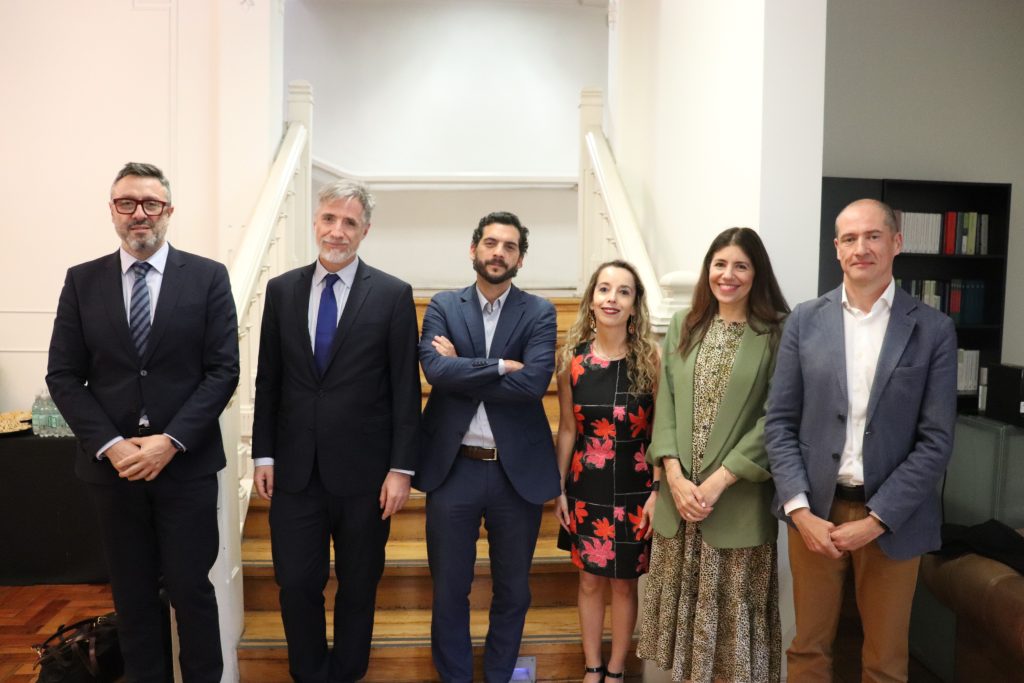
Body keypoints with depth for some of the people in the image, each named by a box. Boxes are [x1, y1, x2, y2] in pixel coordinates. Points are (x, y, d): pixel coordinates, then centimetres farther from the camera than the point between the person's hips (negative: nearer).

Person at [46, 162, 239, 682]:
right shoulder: (82, 281, 5)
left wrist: (171, 441, -14)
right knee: (132, 593, 14)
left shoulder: (208, 277, -2)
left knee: (190, 588, 7)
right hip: (111, 464, 2)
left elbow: (223, 370, -6)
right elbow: (63, 375, 3)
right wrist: (110, 445, -9)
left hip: (186, 461, -2)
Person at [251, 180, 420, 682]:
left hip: (363, 471, -2)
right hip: (295, 469, 2)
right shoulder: (281, 290, 5)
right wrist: (264, 454, 4)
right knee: (296, 584, 10)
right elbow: (267, 380, 8)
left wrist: (401, 468, -8)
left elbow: (406, 388, -6)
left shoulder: (393, 295, -5)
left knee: (358, 584, 14)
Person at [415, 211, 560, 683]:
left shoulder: (539, 313, -1)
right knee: (449, 590, 14)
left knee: (513, 591, 16)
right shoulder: (442, 307, 2)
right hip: (453, 469, 0)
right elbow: (436, 370, -15)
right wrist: (501, 366, -15)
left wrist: (463, 370, -13)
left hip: (518, 472, 0)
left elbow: (534, 382, -17)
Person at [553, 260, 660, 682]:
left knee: (624, 582, 13)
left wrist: (658, 491, -7)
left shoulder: (652, 358, -9)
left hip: (634, 489, -1)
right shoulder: (572, 358, -4)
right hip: (586, 488, 2)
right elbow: (567, 429, 4)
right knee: (590, 580, 14)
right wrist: (559, 489, 5)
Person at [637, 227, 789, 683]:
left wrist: (719, 481, -15)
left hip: (740, 500, -3)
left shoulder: (778, 334, -4)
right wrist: (675, 477, -9)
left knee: (733, 609, 8)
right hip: (680, 495, 4)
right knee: (684, 603, 14)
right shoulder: (682, 328, 8)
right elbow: (665, 405, 3)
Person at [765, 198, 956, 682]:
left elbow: (936, 440, -6)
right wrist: (800, 510, -10)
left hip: (892, 516, 0)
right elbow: (780, 422, -1)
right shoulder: (805, 320, 0)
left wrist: (875, 520, -12)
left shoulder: (933, 330, -3)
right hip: (815, 510, 1)